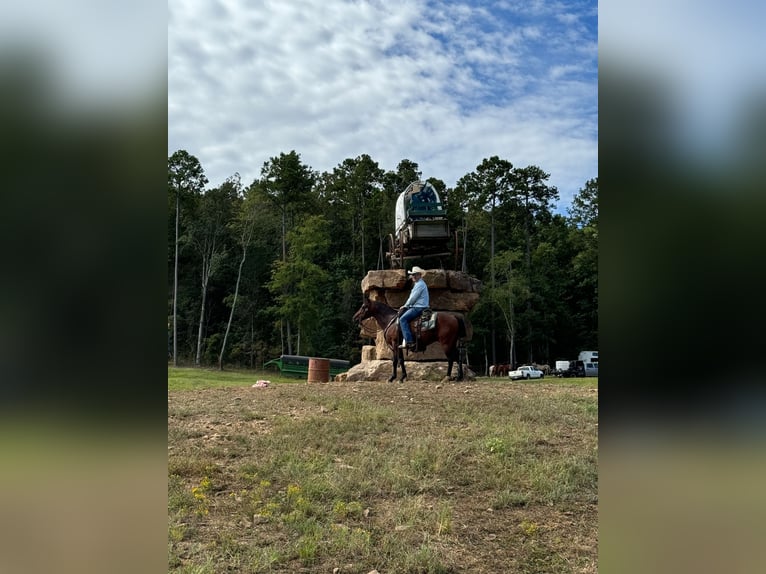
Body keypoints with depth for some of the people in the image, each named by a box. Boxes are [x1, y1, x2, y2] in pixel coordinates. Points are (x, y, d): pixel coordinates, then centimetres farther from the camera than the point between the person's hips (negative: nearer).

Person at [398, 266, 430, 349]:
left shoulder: (420, 284, -13)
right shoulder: (418, 284, 22)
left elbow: (413, 298, -15)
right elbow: (412, 298, 25)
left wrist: (405, 306, -3)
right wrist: (406, 306, 15)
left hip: (419, 308, -11)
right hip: (417, 307, 11)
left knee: (403, 319, -18)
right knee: (401, 313, 15)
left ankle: (409, 341, -25)